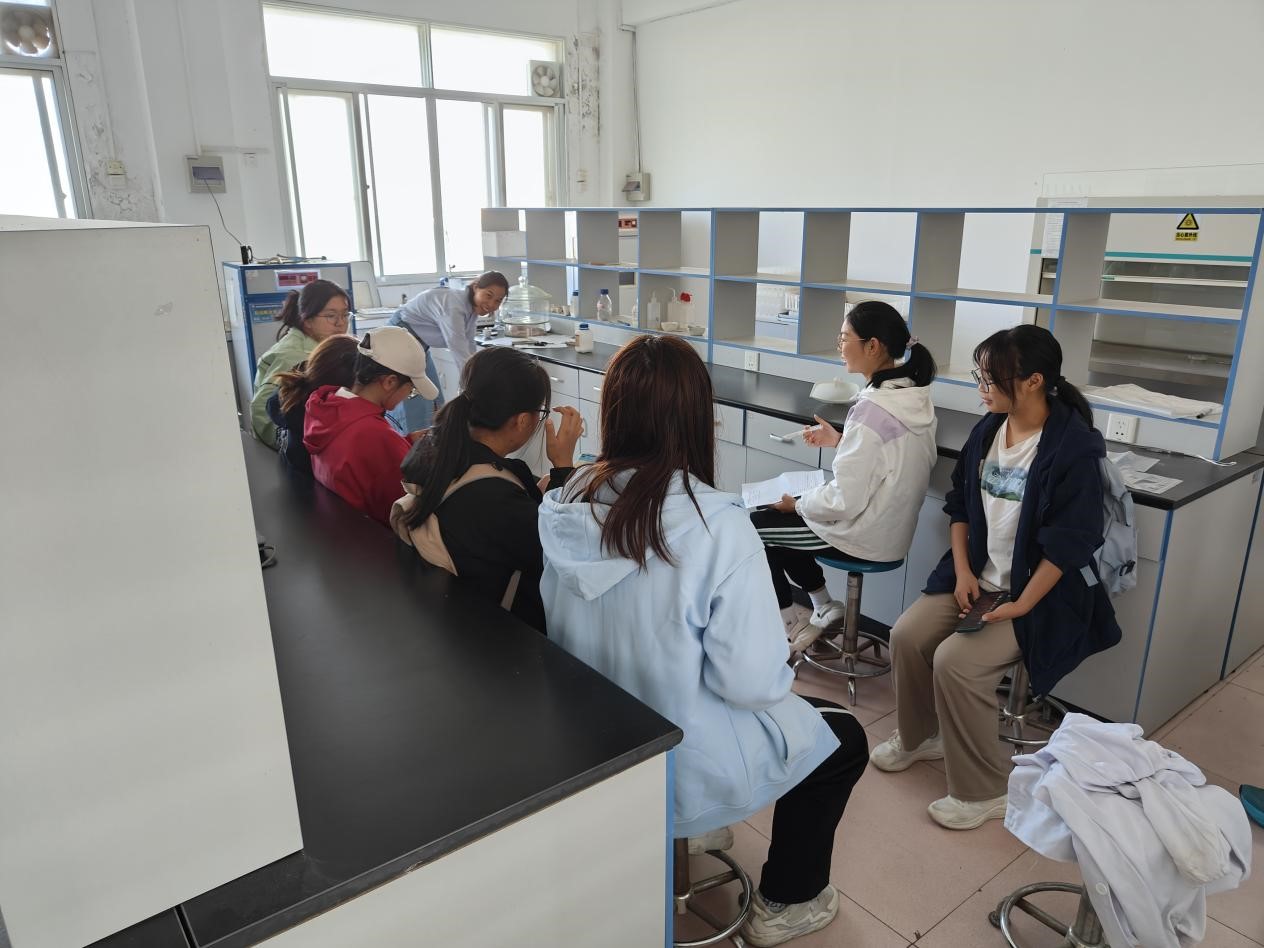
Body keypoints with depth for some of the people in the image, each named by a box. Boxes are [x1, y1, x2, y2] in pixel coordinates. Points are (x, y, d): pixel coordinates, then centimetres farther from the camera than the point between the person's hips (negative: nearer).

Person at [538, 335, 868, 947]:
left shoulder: (562, 506, -13)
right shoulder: (718, 528, -29)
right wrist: (777, 675, 0)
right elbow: (752, 683, -23)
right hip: (677, 763, -6)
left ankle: (690, 828, 44)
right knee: (843, 739, 20)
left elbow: (563, 629, 1)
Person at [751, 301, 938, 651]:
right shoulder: (913, 395, -2)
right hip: (891, 525, 9)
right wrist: (840, 441, 7)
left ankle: (791, 624, 21)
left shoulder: (871, 410, -29)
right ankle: (823, 606, 26)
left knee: (751, 526, 8)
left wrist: (797, 504, -10)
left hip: (863, 535, -9)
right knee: (773, 517, 22)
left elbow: (845, 501, -27)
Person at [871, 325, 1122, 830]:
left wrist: (1021, 605, -20)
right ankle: (919, 736, 17)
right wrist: (963, 571, -2)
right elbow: (960, 504, 9)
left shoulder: (1074, 447, -19)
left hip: (1043, 594, -6)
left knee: (955, 660, -23)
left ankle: (985, 792, -2)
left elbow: (1069, 543, -19)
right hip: (978, 577, 7)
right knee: (907, 634, -10)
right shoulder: (987, 430, 2)